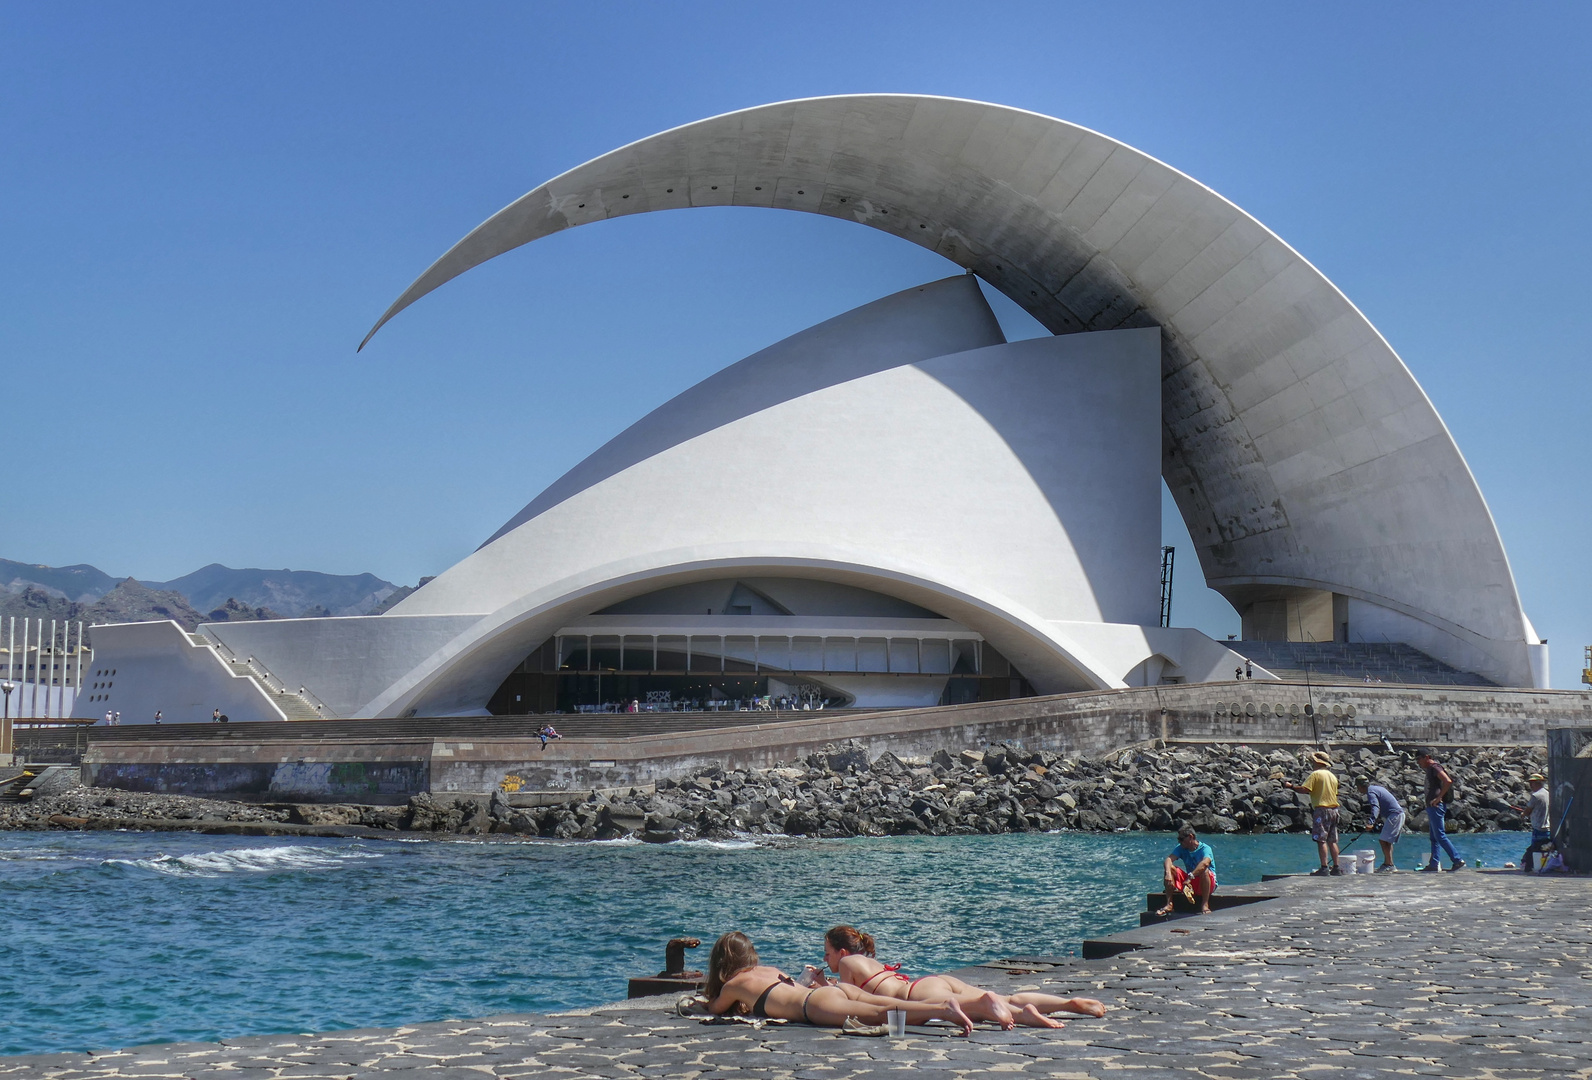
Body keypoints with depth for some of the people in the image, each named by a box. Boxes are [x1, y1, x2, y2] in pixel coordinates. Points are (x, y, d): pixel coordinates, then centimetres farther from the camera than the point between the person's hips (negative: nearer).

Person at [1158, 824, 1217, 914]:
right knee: (1170, 868, -14)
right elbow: (1169, 859, -16)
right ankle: (1168, 904, -19)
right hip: (1189, 881, 5)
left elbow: (1205, 863, -38)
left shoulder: (1205, 848, -17)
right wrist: (1168, 874, -37)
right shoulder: (1181, 848, 0)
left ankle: (1205, 905, -34)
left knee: (1204, 870, -36)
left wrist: (1190, 877, -49)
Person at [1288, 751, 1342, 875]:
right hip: (1333, 809, 8)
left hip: (1321, 809, -8)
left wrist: (1292, 786, -1)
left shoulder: (1316, 774, -8)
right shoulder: (1333, 776, 15)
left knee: (1321, 840, -9)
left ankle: (1324, 868, -15)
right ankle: (1335, 867, 10)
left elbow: (1304, 789, -17)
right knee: (1332, 840, 10)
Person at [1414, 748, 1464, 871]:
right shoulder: (1429, 769, 19)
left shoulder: (1435, 767, -11)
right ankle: (1433, 864, 11)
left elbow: (1448, 781, -24)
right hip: (1432, 806, 11)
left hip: (1436, 806, -11)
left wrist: (1438, 798, -22)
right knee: (1434, 837, 10)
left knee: (1440, 835, -12)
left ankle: (1458, 860, -12)